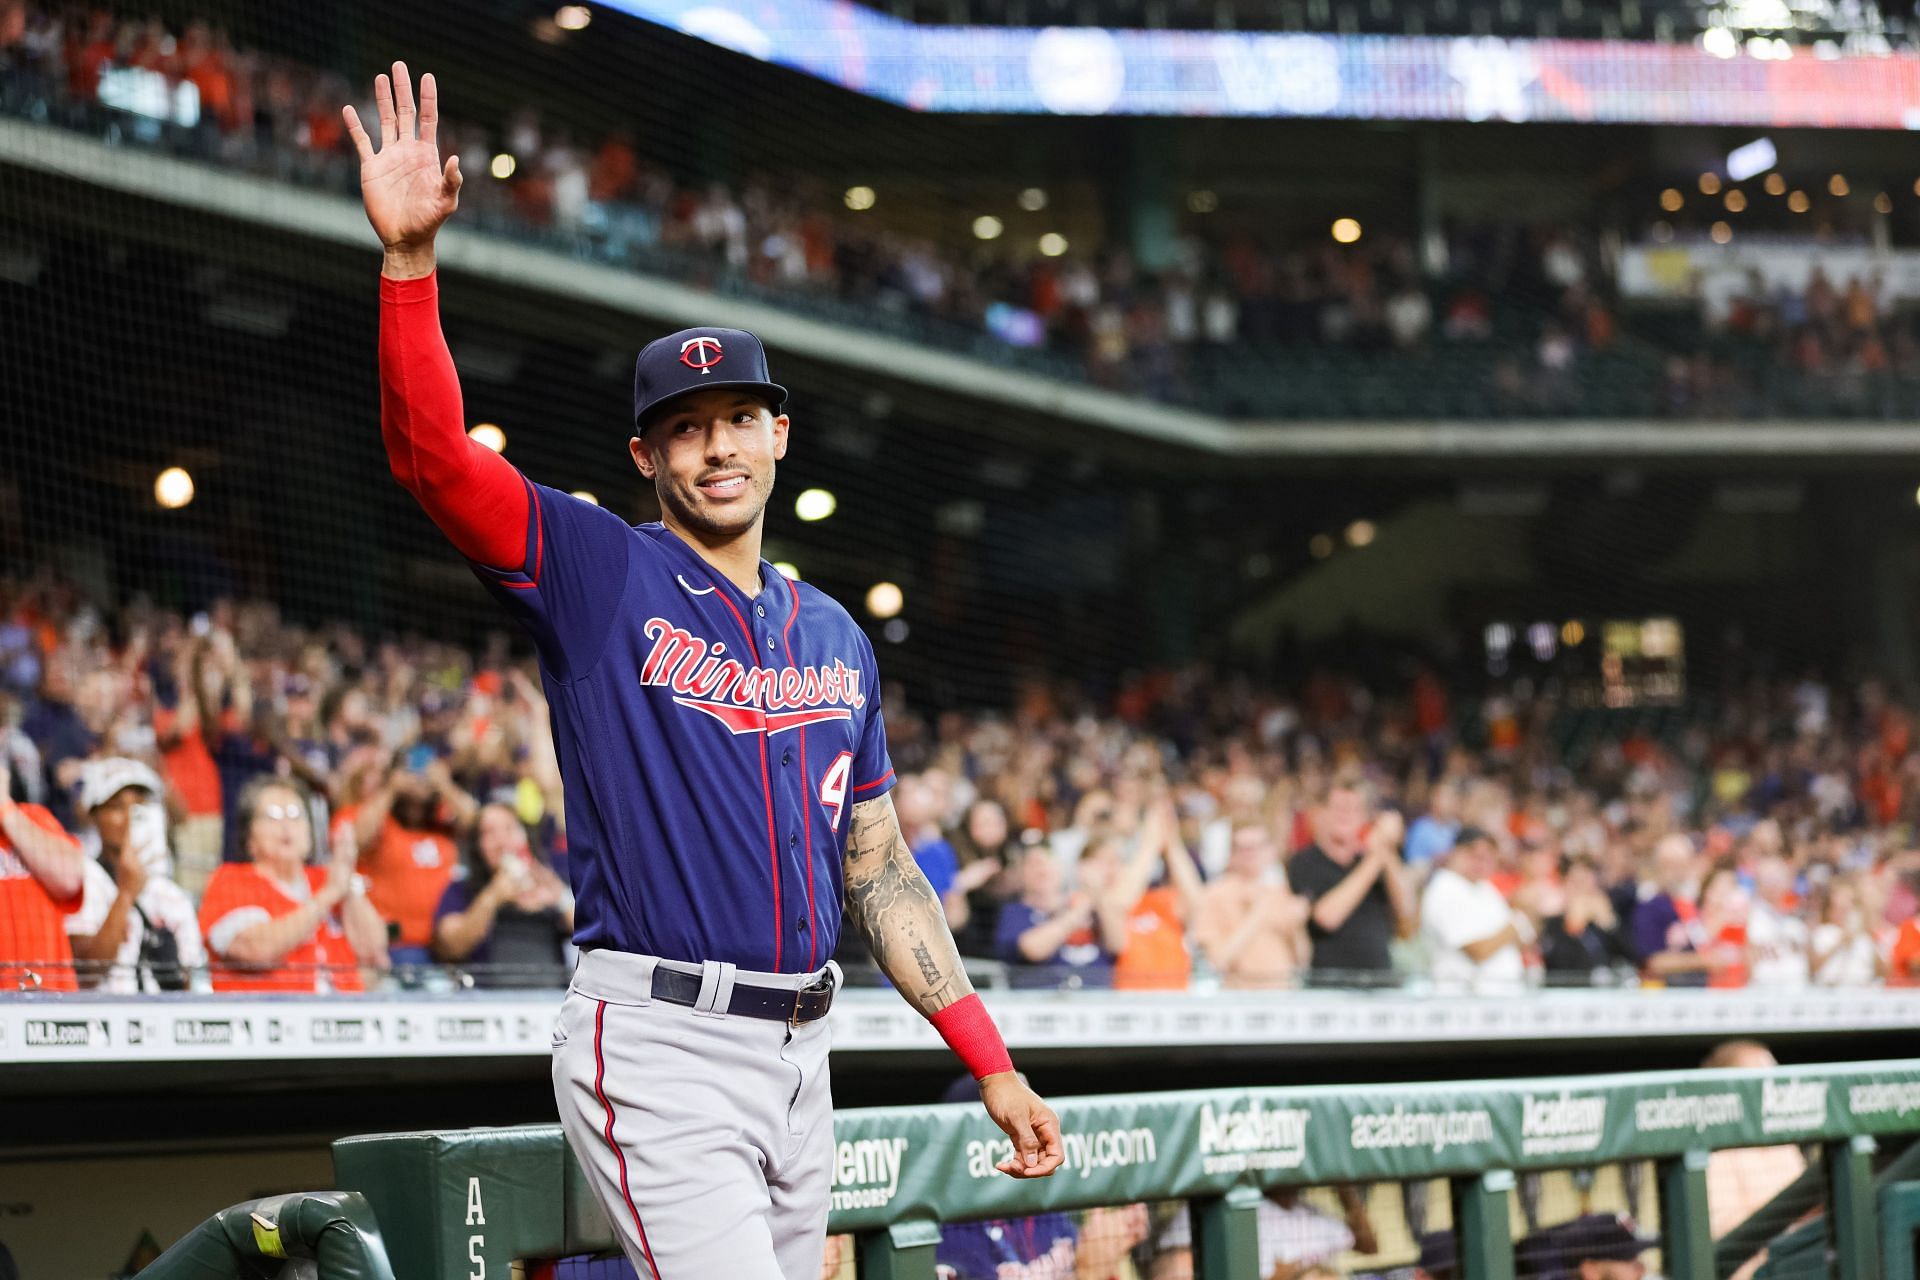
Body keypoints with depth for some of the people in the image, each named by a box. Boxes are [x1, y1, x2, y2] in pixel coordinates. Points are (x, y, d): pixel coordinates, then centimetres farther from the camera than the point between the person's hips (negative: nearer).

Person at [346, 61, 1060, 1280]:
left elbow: (880, 872, 18)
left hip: (797, 1056, 6)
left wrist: (992, 1064, 11)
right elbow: (432, 454, -15)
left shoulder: (834, 635, 16)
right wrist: (410, 258, -29)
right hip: (658, 1044, -6)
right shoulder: (597, 572, 1)